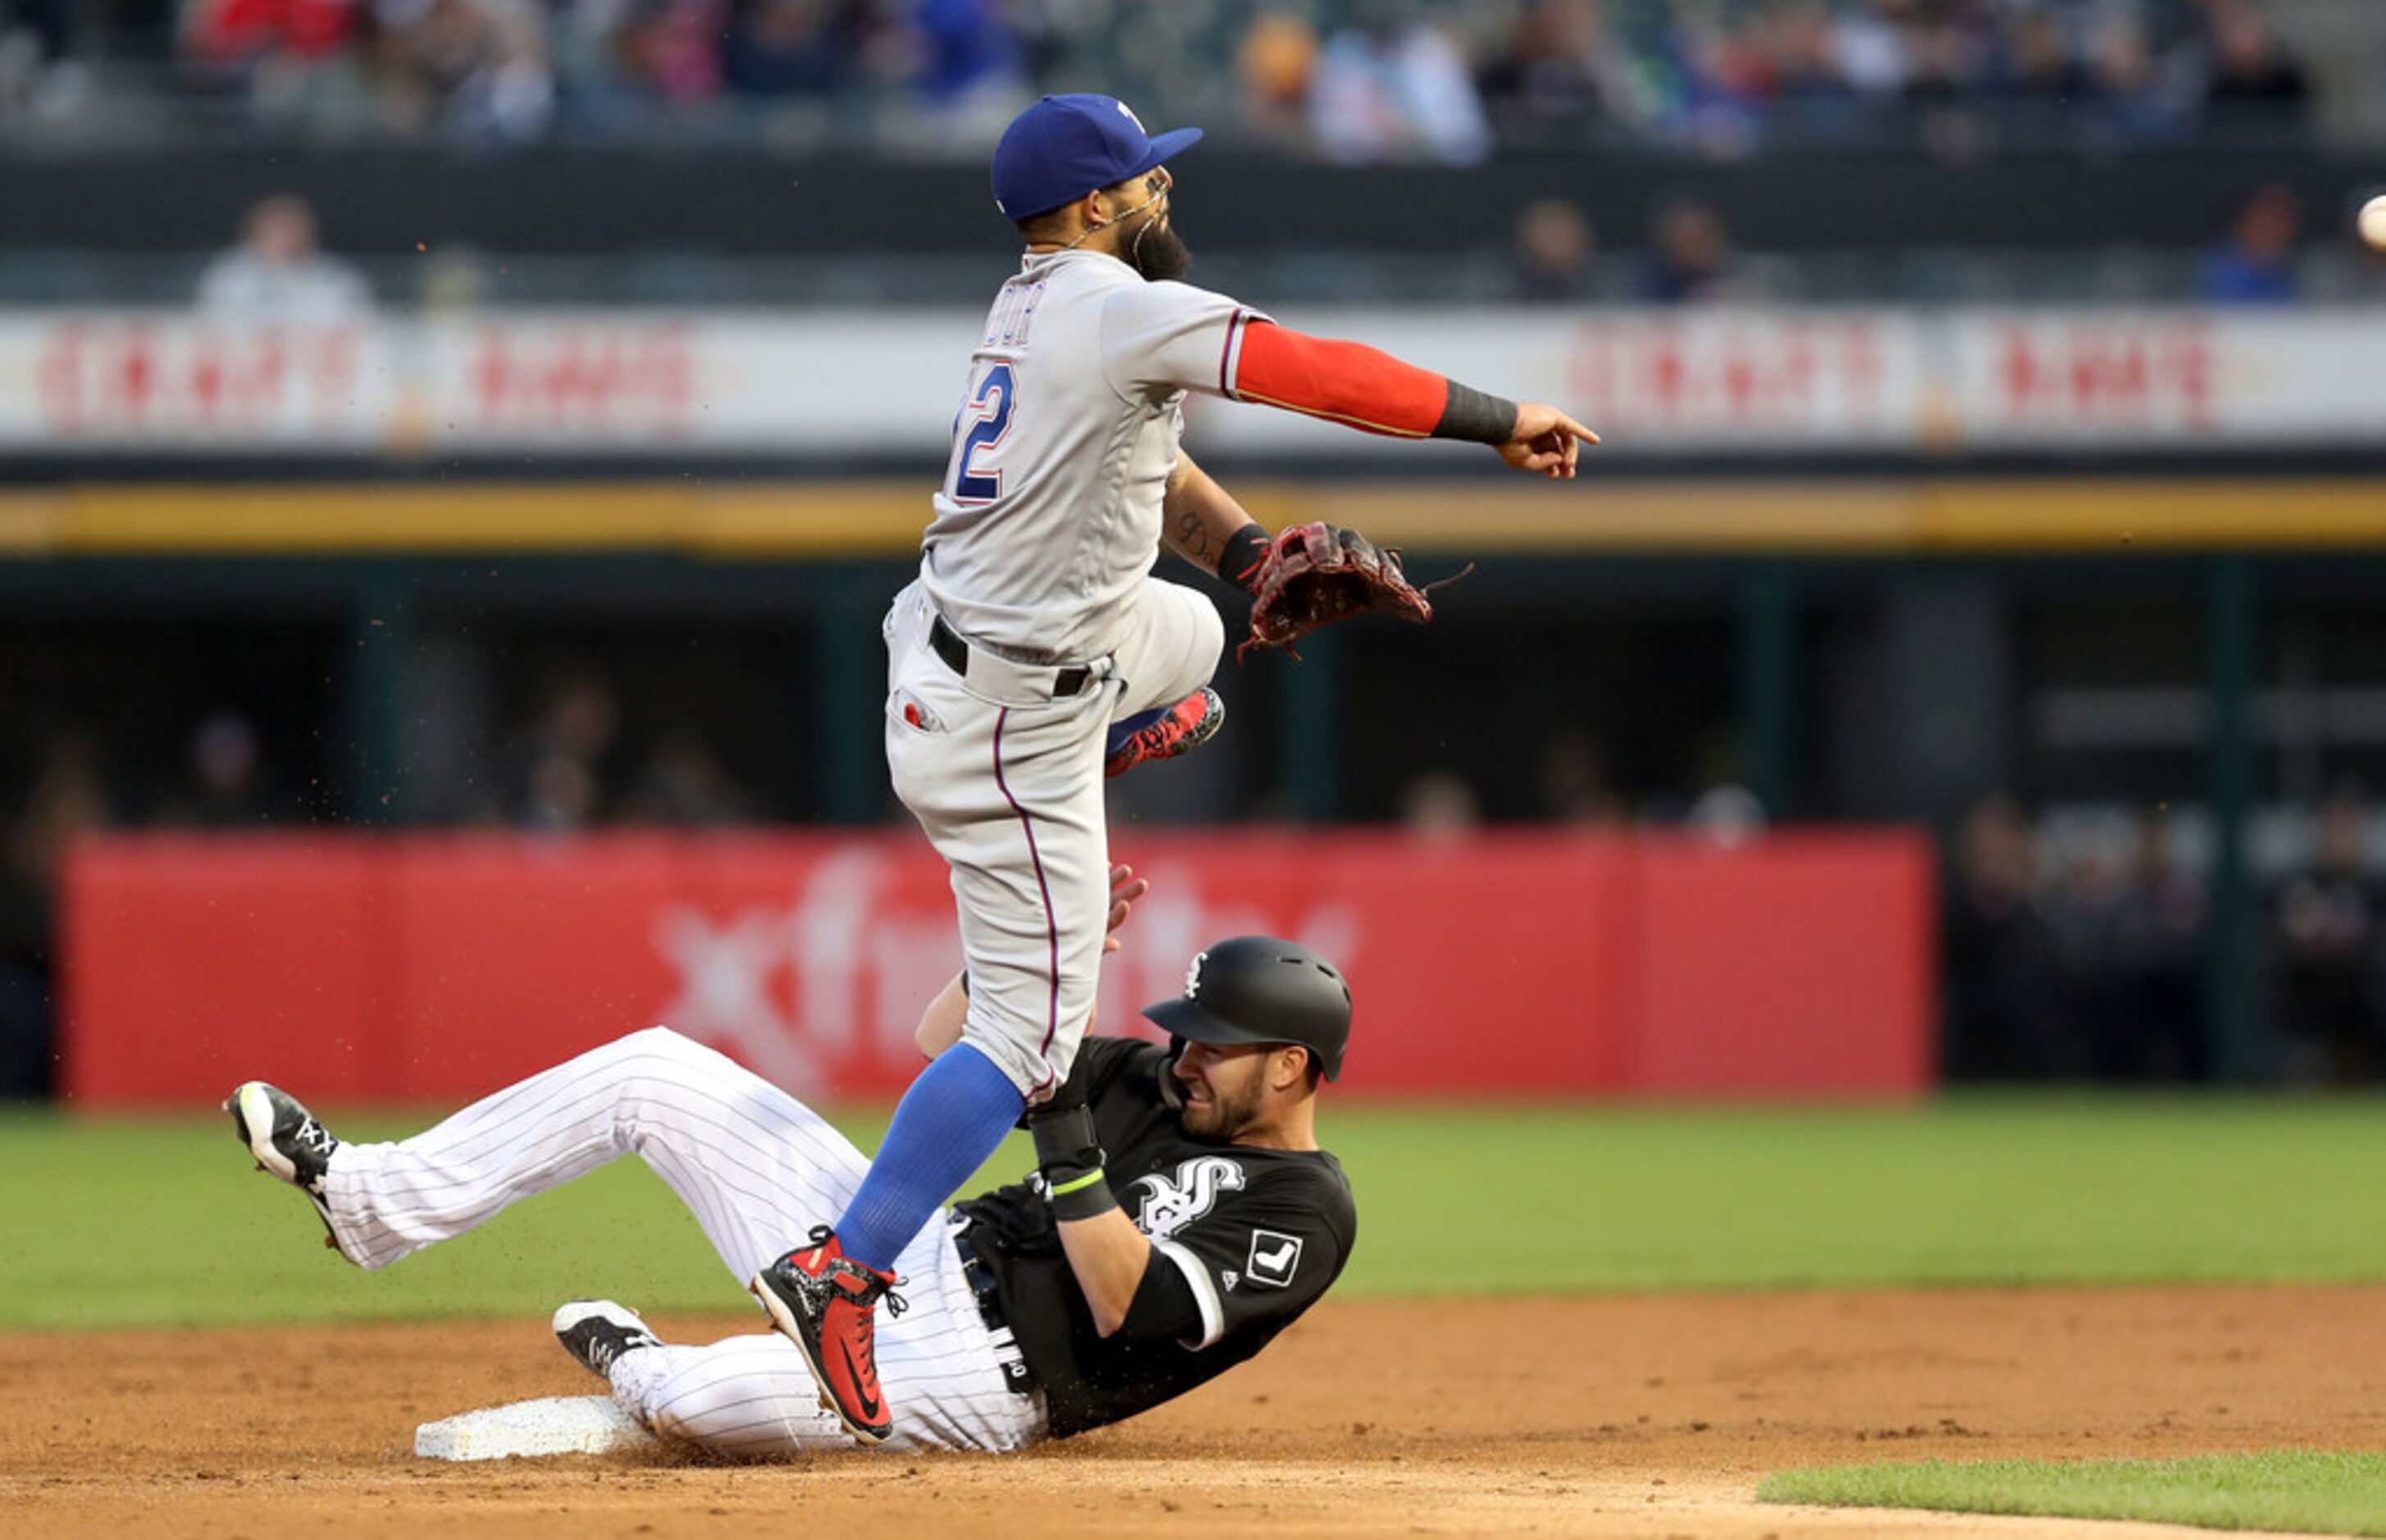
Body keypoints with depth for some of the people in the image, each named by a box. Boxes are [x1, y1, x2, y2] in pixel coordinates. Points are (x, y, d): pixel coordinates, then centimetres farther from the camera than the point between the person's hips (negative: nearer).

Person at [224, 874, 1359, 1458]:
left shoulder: (1306, 1216, -12)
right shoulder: (1156, 1083, 11)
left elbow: (1128, 1307, -24)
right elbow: (946, 1041, 15)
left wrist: (1065, 1137, -28)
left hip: (985, 1375, -8)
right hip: (906, 1256, 8)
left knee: (717, 1399, -38)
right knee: (655, 1071, 4)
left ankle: (637, 1370, 2)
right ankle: (369, 1199, 10)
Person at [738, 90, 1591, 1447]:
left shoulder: (1032, 308, 8)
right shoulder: (1122, 310, -20)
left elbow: (1157, 474, 11)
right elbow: (1325, 376, -23)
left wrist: (1261, 556, -5)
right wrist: (1498, 422, -15)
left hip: (954, 630, 9)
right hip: (1011, 712, -9)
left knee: (1194, 635, 36)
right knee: (1031, 1035, -9)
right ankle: (842, 1274, -14)